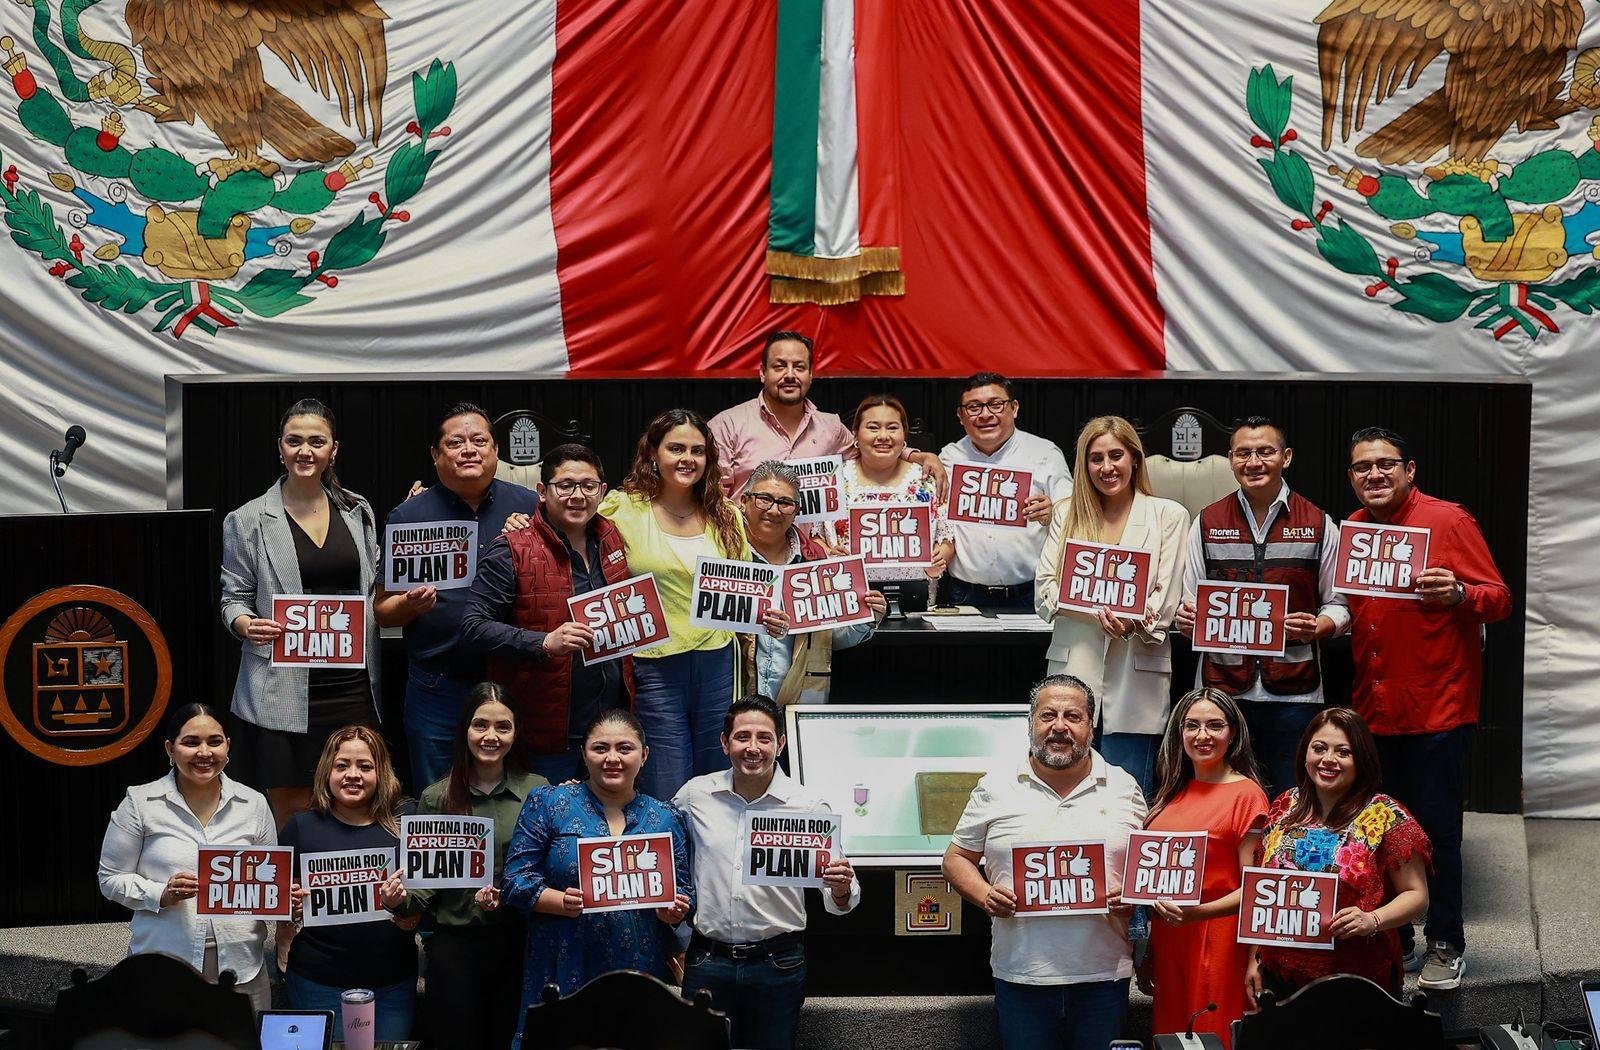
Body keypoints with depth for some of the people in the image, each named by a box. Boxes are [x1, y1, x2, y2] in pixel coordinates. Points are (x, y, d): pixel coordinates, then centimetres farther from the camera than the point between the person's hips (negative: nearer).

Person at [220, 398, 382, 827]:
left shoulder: (359, 513, 12)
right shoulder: (248, 521, 3)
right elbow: (233, 598, 6)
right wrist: (248, 625, -15)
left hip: (352, 684, 3)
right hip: (282, 689, -3)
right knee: (292, 816, -1)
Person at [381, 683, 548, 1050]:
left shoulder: (537, 791, 2)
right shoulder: (436, 798, 3)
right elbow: (427, 883, 5)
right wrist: (401, 899, -16)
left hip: (517, 941, 0)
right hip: (454, 944, 0)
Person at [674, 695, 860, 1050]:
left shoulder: (809, 806, -4)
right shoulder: (694, 795, 0)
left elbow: (840, 902, -3)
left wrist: (841, 891, -23)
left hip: (778, 964, -1)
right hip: (707, 962, 1)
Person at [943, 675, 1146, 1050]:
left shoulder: (1124, 789, 8)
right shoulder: (995, 789, 5)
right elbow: (957, 858, 11)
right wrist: (985, 896, -8)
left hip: (1103, 976, 1)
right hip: (1021, 977, 0)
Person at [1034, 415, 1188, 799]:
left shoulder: (1168, 515, 8)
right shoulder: (1066, 514, 15)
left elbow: (1165, 599, 0)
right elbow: (1044, 592, 5)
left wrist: (1132, 621, -22)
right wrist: (1100, 610, -13)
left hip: (1135, 674, -2)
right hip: (1073, 667, 2)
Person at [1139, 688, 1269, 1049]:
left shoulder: (1246, 793, -8)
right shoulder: (1172, 793, 12)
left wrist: (1200, 913, -26)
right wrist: (1147, 953, 18)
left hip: (1217, 944, -6)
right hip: (1167, 941, 6)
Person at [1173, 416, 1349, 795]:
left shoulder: (1318, 525, 6)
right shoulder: (1207, 523, 11)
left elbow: (1338, 605, 8)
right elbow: (1189, 605, 13)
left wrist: (1315, 628, -13)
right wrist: (1185, 618, -10)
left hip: (1294, 693, -1)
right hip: (1221, 689, 1)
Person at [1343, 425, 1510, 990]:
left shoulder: (1447, 521, -8)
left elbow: (1499, 599, -10)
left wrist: (1456, 593, -29)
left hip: (1437, 706, -5)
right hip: (1372, 706, 5)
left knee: (1436, 829, 0)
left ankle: (1446, 946, 13)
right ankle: (1392, 943, 21)